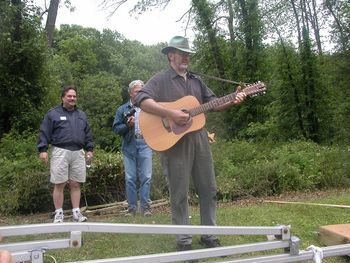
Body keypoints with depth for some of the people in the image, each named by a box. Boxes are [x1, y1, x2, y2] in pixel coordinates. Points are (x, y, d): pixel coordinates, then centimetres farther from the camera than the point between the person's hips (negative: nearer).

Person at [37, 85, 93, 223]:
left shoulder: (81, 115, 17)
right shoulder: (53, 113, 3)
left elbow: (87, 134, 20)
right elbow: (44, 133, -2)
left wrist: (89, 149, 13)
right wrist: (43, 149, -10)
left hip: (78, 153, 4)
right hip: (60, 152, -4)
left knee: (75, 184, 6)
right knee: (59, 184, -1)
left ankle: (76, 212, 13)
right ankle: (59, 213, 8)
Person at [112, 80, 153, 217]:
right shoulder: (122, 109, 10)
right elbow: (116, 128, 5)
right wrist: (127, 125, -10)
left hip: (145, 144, 0)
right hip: (129, 146, 0)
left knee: (146, 177, -3)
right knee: (130, 179, 3)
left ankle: (145, 206, 6)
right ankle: (131, 207, 12)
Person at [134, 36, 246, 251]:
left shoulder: (196, 80, 17)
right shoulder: (160, 80, -3)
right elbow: (143, 101, -19)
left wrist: (233, 101, 0)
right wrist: (170, 114, -27)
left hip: (199, 139, 7)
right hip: (174, 141, -6)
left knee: (209, 189, 11)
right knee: (180, 194, 2)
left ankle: (209, 235, 24)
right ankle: (184, 240, 15)